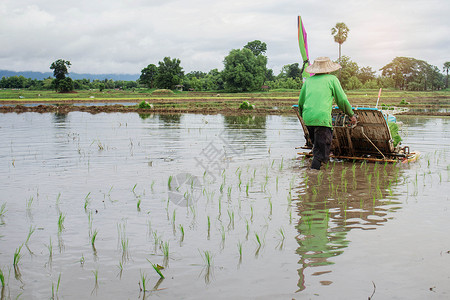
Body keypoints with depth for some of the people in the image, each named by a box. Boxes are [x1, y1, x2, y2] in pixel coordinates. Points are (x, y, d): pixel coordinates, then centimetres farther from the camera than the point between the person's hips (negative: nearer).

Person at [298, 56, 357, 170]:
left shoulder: (308, 80, 20)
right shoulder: (332, 79, 9)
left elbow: (300, 102, 23)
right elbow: (342, 100, 8)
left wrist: (303, 116, 40)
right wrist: (351, 115, 20)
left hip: (307, 118, 5)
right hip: (323, 118, -5)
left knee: (316, 143, 21)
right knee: (322, 147, -3)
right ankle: (317, 162, -16)